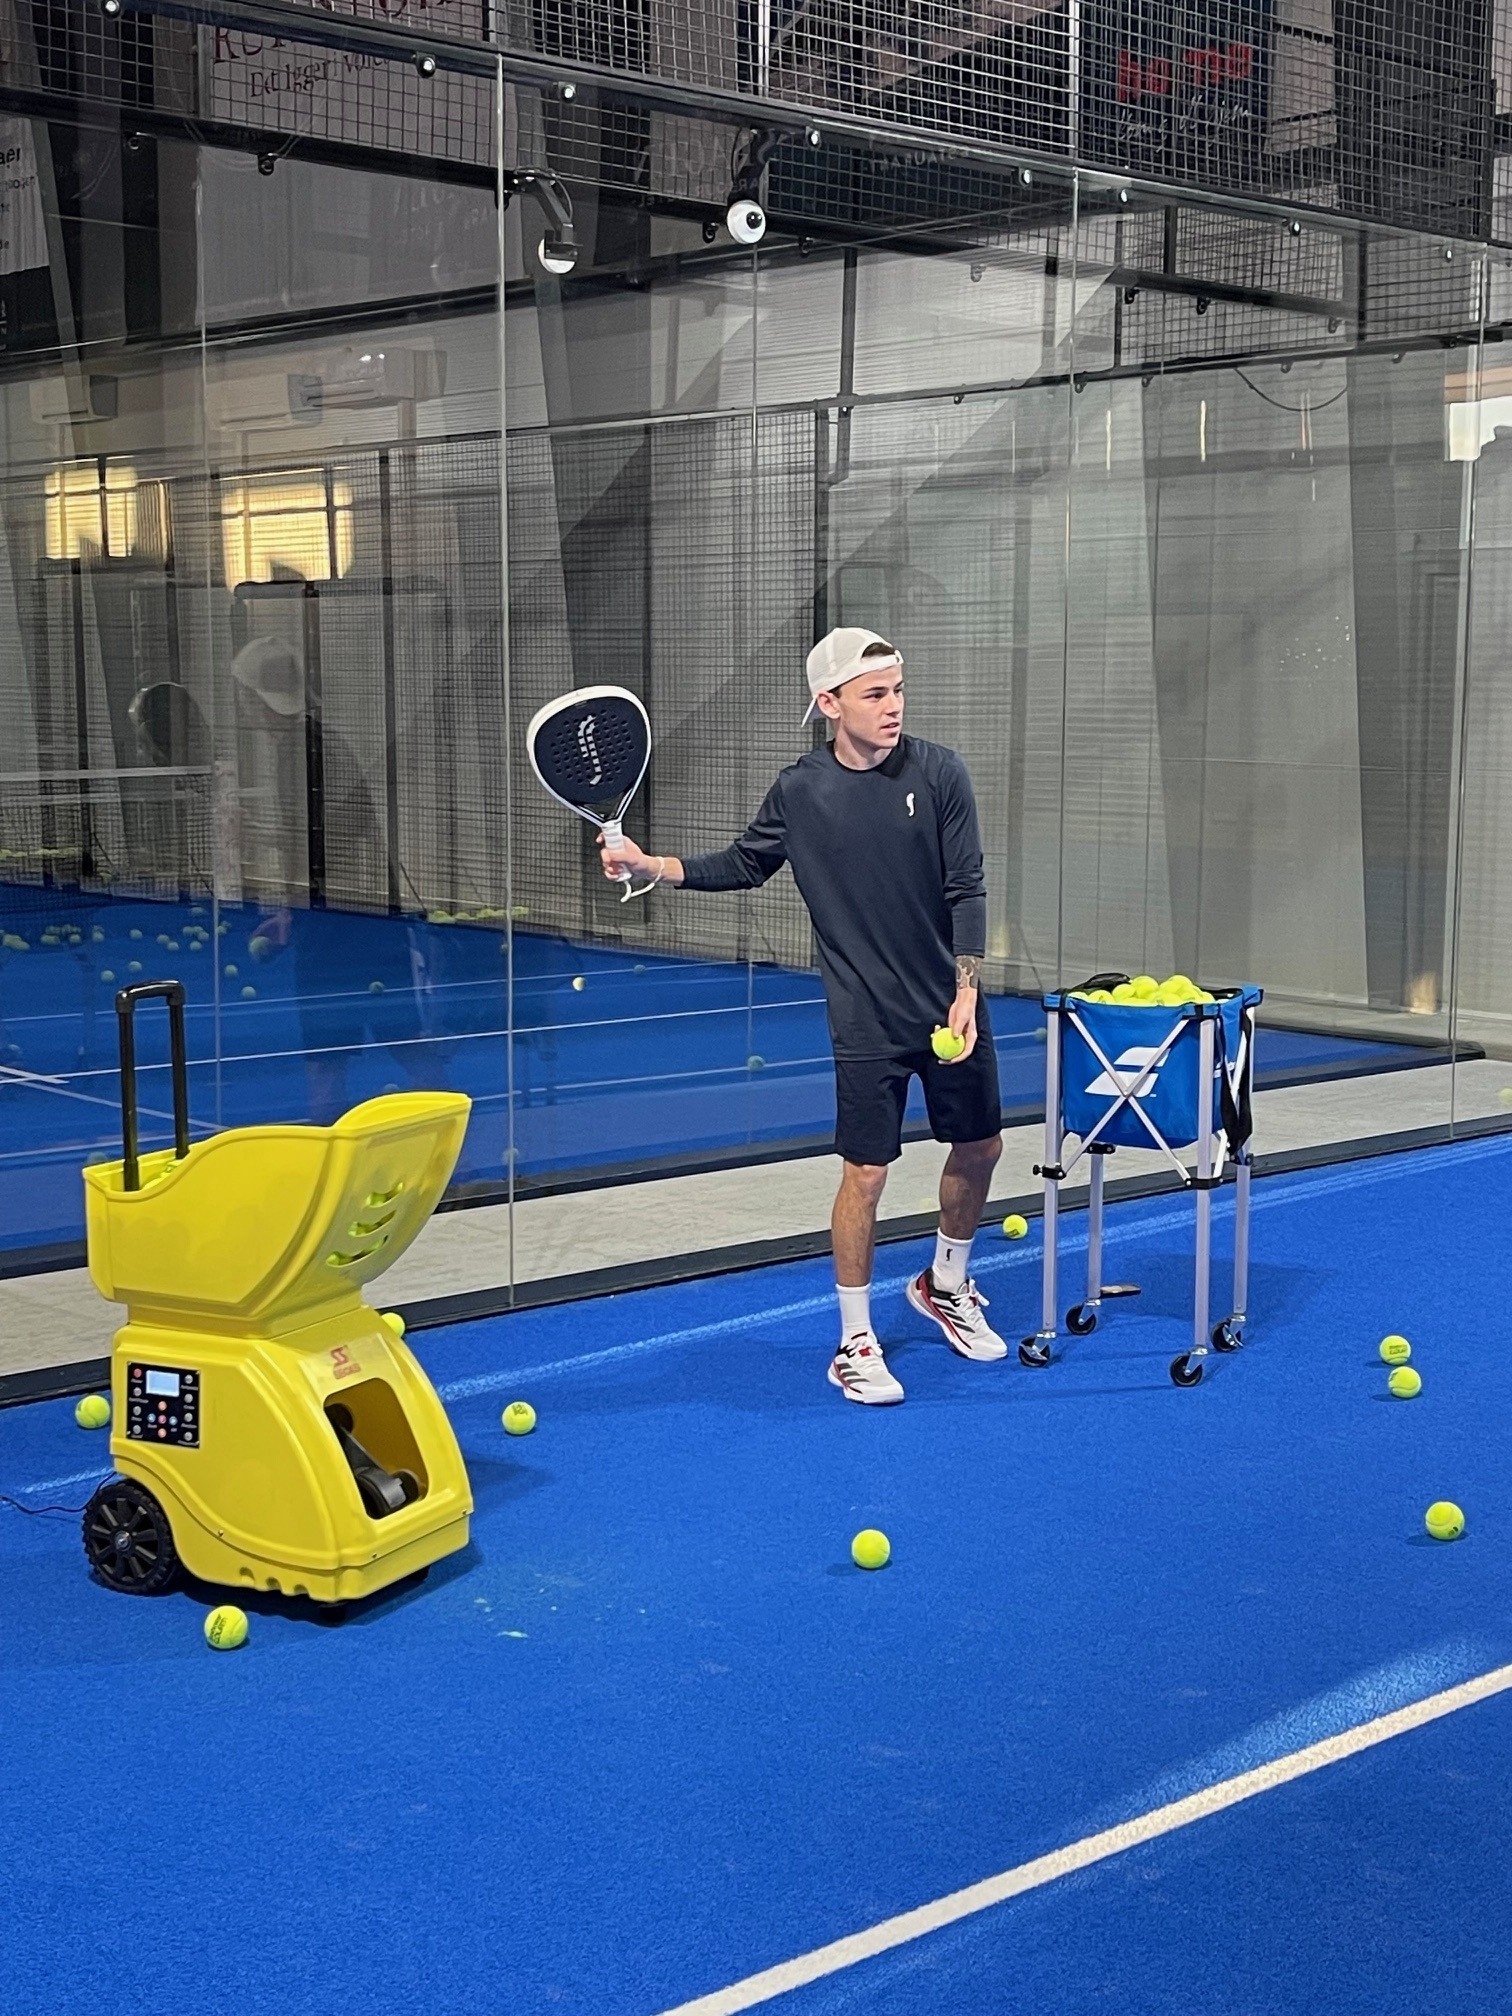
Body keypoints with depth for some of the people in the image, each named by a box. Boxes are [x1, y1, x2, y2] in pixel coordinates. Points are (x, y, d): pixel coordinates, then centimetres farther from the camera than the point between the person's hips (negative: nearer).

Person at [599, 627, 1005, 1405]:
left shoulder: (938, 772, -7)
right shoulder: (799, 792, -6)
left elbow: (966, 890, -6)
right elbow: (743, 865, 10)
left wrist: (966, 992, -13)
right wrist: (651, 865, -2)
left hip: (951, 1006, 2)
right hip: (866, 1021, -2)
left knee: (978, 1146, 14)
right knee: (865, 1172, -2)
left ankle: (945, 1285, 41)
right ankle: (854, 1342, 14)